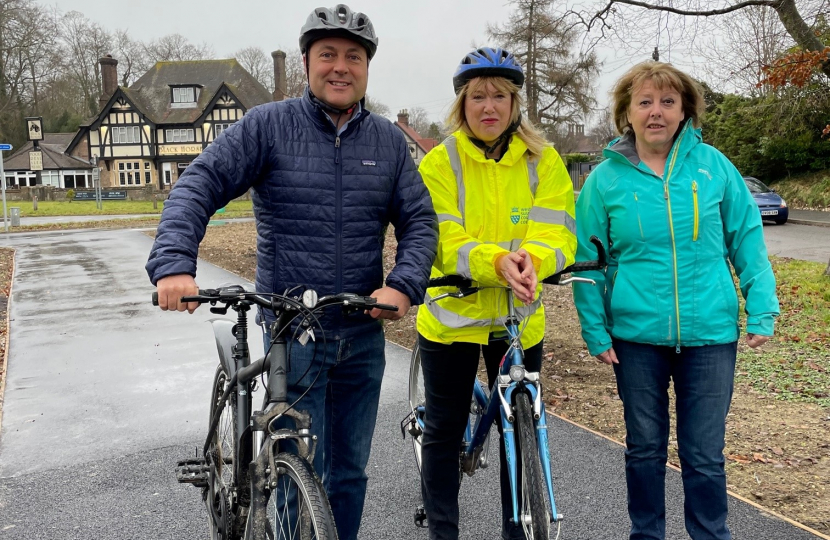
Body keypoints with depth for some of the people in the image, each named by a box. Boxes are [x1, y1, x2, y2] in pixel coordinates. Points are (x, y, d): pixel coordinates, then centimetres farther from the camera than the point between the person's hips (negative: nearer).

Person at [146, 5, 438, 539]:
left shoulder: (389, 140, 5)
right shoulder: (269, 125, -5)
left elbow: (419, 220, 2)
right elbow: (199, 185, -11)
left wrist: (404, 284, -16)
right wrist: (173, 264, -27)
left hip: (364, 333, 4)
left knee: (350, 470, 17)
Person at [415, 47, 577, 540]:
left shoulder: (543, 160, -1)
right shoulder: (440, 162, -6)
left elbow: (557, 234, -11)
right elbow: (443, 243, -16)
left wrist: (531, 261, -34)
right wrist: (496, 262, -35)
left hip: (520, 320, 2)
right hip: (452, 316, -1)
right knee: (443, 431, 11)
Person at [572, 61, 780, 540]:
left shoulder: (712, 164, -1)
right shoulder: (606, 178, -3)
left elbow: (747, 240, 4)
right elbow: (588, 263, 0)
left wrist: (763, 310, -1)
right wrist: (596, 331, -3)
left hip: (710, 334, 0)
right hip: (637, 335, 0)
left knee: (705, 455, 8)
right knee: (645, 448, 15)